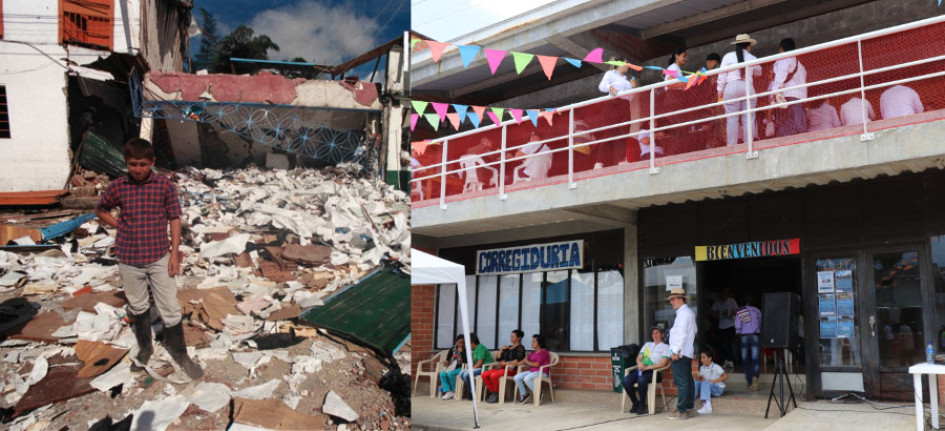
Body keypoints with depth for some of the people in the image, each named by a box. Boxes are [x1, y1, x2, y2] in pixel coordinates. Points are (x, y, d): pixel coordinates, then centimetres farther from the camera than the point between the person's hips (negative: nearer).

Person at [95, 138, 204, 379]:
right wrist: (119, 226, 0)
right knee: (138, 307, 17)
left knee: (170, 307, 2)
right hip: (129, 259, 2)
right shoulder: (117, 187, -3)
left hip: (159, 257, -2)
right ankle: (145, 348, 36)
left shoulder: (165, 186, -7)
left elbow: (174, 219, -3)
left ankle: (179, 353, 15)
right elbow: (100, 210, 15)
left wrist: (175, 253, -6)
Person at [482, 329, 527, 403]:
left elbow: (519, 360, -16)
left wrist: (507, 363, -16)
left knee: (493, 375, -32)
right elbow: (498, 359, 22)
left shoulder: (520, 348, 1)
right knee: (484, 374, -13)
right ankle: (493, 392, -5)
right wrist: (501, 349, 9)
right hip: (503, 368, 8)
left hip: (512, 369, -8)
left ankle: (497, 394, -12)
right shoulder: (508, 347, 23)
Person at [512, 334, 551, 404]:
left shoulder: (544, 351, -7)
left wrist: (527, 362, -1)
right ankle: (524, 394, 5)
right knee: (517, 377, -12)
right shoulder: (533, 352, 18)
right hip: (532, 371, 8)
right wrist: (517, 363, -4)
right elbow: (525, 361, 12)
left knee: (527, 379, -34)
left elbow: (537, 364, -14)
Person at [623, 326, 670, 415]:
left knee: (641, 380, -38)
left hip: (654, 372, -5)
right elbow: (638, 358, 22)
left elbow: (663, 363, -5)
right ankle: (635, 403, -4)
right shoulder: (647, 344, 27)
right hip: (641, 370, 5)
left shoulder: (665, 347, 9)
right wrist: (639, 363, -4)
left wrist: (647, 367, -13)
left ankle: (642, 405, -20)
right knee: (626, 380, -24)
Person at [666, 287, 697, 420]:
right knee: (688, 380, 12)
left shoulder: (683, 313, -14)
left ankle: (682, 411, -7)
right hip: (687, 352, 11)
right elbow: (694, 330, 22)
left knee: (681, 382, -8)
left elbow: (681, 334, -21)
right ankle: (689, 407, 18)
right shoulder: (689, 312, 18)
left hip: (680, 353, -11)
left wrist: (675, 351, -20)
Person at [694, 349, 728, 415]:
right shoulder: (702, 368, 9)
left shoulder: (716, 367, -7)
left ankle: (707, 406, -52)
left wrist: (713, 381, -22)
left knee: (705, 383, -35)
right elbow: (701, 379, 10)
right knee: (696, 382, -21)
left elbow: (726, 376, -15)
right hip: (707, 389, 5)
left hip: (718, 389, -5)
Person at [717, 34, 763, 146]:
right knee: (748, 119, 3)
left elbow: (722, 75, 1)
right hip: (748, 88, 2)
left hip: (731, 87, -1)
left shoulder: (728, 57, 4)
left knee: (732, 119, -3)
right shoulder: (752, 58, 10)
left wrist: (720, 91, 6)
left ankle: (731, 146, -7)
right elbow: (758, 72, 28)